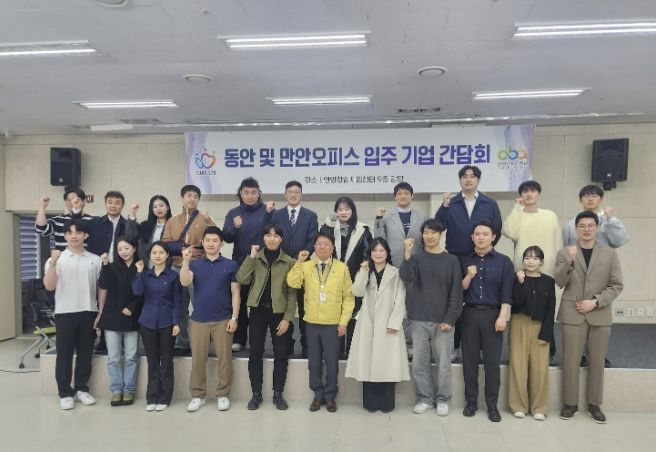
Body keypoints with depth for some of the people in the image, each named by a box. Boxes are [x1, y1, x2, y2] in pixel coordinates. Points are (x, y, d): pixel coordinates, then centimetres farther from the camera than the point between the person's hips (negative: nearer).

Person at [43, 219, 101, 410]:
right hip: (65, 313, -2)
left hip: (88, 312, 2)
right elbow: (49, 286, -11)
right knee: (64, 354, 5)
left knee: (85, 353, 10)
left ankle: (82, 388, 23)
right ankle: (65, 393, 15)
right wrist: (53, 263, -23)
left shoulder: (95, 260, 5)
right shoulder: (56, 259, 0)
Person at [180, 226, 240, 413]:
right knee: (197, 359, 6)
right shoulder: (195, 264, 7)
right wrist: (185, 260, -19)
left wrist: (234, 317, -6)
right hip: (198, 320, 2)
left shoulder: (230, 265, 2)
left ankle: (223, 395, 17)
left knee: (224, 358, 4)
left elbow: (235, 293, 1)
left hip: (223, 320, -1)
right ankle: (198, 395, 20)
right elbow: (185, 282, -11)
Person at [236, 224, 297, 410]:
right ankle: (256, 393, 19)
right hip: (258, 312, 1)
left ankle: (278, 394, 18)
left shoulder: (289, 262, -1)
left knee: (281, 354, 3)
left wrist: (288, 318, -9)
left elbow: (292, 293, -2)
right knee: (255, 354, 5)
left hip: (279, 313, -1)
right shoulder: (255, 259, 4)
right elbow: (242, 280, -11)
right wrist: (251, 257, -12)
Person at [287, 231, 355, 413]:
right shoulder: (306, 266, 2)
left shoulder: (342, 267, -3)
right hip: (312, 323, 2)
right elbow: (292, 283, -14)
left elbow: (348, 297, -1)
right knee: (314, 361, 11)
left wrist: (344, 321, -6)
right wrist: (299, 262, -18)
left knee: (331, 362, 7)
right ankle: (318, 394, 27)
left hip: (333, 324, -2)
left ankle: (330, 395, 24)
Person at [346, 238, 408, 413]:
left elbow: (400, 300, -2)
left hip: (388, 324, -2)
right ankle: (371, 402, 11)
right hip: (368, 323, 2)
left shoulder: (396, 273, 4)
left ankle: (386, 402, 9)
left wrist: (394, 323, -11)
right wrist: (364, 271, -8)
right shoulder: (365, 272, 14)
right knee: (368, 362, 1)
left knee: (387, 362, -2)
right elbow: (357, 292, -3)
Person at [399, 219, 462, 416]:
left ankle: (442, 399, 19)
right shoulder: (416, 258, 6)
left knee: (443, 362, 5)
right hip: (418, 320, 1)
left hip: (443, 321, -1)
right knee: (420, 362, 5)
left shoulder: (451, 260, 4)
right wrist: (407, 253, -24)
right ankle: (425, 398, 19)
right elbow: (407, 278, -14)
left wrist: (450, 319, -7)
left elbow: (456, 293, 0)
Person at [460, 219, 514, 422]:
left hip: (493, 314, -2)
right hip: (470, 314, 2)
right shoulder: (465, 260, 8)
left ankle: (492, 404, 13)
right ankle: (471, 401, 17)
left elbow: (507, 293, -3)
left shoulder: (504, 261, 2)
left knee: (492, 361, 2)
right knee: (470, 360, 6)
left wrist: (502, 316, -12)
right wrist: (469, 276, -10)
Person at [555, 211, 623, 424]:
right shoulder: (565, 252, 3)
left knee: (597, 362, 8)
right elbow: (559, 283, -5)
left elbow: (617, 285, 2)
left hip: (600, 314, 1)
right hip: (573, 314, -1)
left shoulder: (610, 253, 5)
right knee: (570, 362, -1)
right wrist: (569, 261, -20)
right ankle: (570, 403, 13)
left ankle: (594, 404, 22)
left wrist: (595, 302, -10)